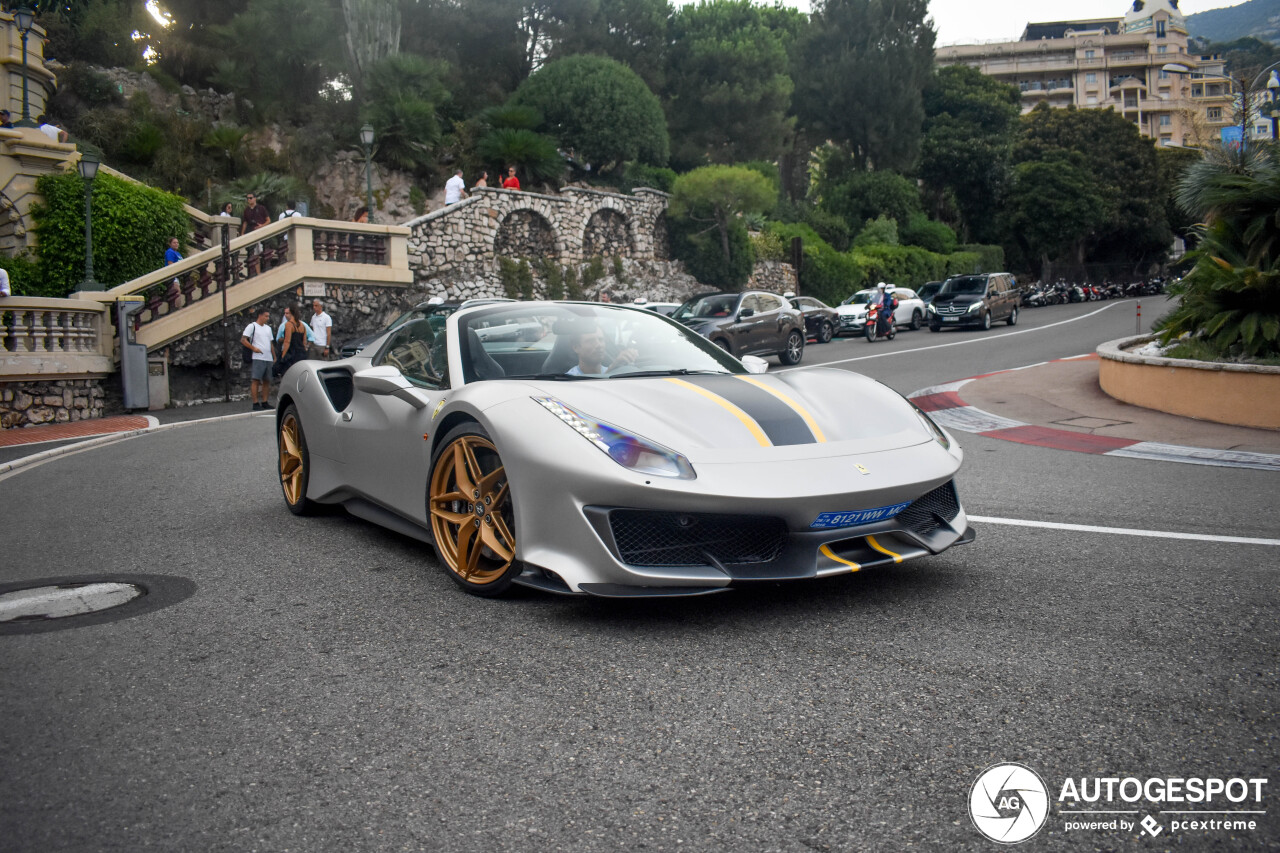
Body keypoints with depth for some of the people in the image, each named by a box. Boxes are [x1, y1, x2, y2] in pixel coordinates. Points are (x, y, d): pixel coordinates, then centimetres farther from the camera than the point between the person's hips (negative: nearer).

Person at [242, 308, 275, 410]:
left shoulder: (268, 328, 21)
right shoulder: (252, 326, -1)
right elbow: (243, 340, -7)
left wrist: (274, 357, 19)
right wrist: (254, 348, -13)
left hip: (268, 358, 7)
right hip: (258, 357, -7)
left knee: (267, 381, 7)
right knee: (256, 380, -8)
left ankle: (264, 402, 12)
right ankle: (255, 403, -9)